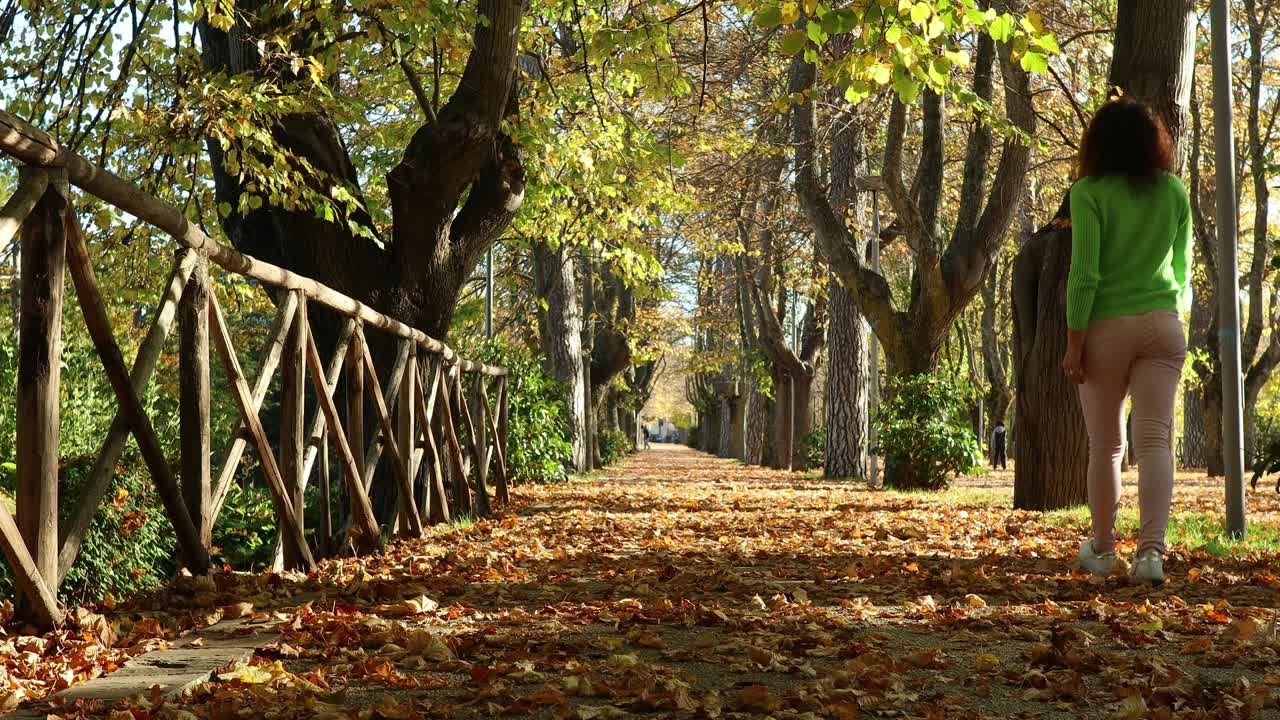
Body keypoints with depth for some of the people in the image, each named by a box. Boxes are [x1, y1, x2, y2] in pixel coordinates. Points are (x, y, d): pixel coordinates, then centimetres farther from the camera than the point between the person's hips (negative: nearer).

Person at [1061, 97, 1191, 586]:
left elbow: (1084, 273, -11)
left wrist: (1073, 343, -8)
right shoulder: (1174, 191, 8)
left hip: (1106, 326, -2)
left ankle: (1102, 549, 22)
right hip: (1162, 325, 2)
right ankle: (1152, 549, -17)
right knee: (1155, 438, -4)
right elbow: (1182, 270, 16)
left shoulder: (1090, 192, -5)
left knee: (1105, 445, 9)